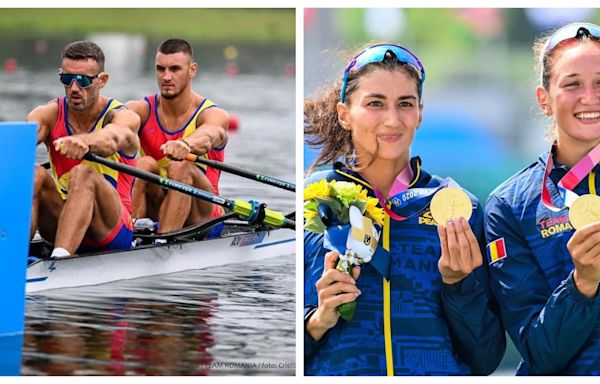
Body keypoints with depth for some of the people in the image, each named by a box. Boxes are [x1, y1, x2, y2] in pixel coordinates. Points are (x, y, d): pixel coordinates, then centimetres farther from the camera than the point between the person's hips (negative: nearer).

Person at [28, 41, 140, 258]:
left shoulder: (122, 117, -8)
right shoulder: (49, 114, 2)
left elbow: (111, 139, -34)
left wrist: (83, 141, -58)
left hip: (113, 229, -3)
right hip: (61, 223, 3)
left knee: (83, 174, -31)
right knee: (33, 173, -23)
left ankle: (59, 259, -51)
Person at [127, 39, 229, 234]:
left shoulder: (212, 114, -8)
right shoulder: (143, 110, 1)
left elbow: (210, 135, -34)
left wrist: (185, 144, -58)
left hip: (200, 216, -2)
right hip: (154, 211, 2)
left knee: (181, 167, -30)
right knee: (145, 164, -25)